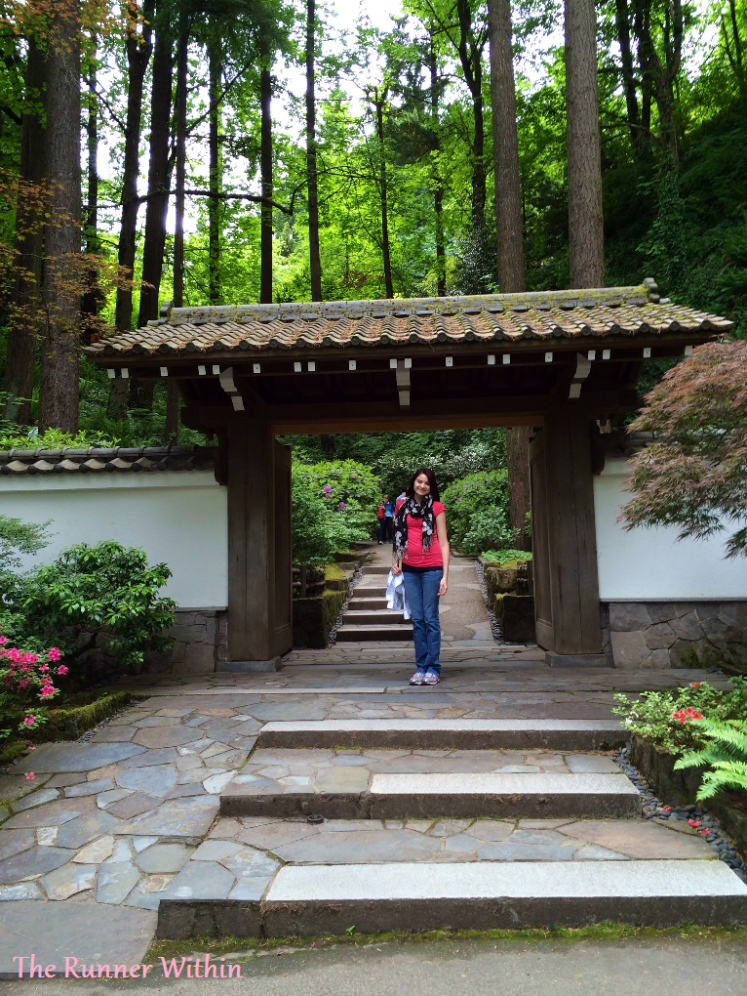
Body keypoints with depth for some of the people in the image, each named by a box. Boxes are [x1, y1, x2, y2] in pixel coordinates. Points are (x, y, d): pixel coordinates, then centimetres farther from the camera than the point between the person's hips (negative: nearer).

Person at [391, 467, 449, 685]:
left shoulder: (436, 507, 1)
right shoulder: (402, 505, 10)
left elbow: (443, 543, -1)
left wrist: (445, 576, -7)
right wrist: (394, 562, 7)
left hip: (431, 568, -3)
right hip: (409, 569, 3)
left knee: (431, 619, 1)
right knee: (417, 620, 7)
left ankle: (433, 669, 9)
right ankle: (421, 667, 14)